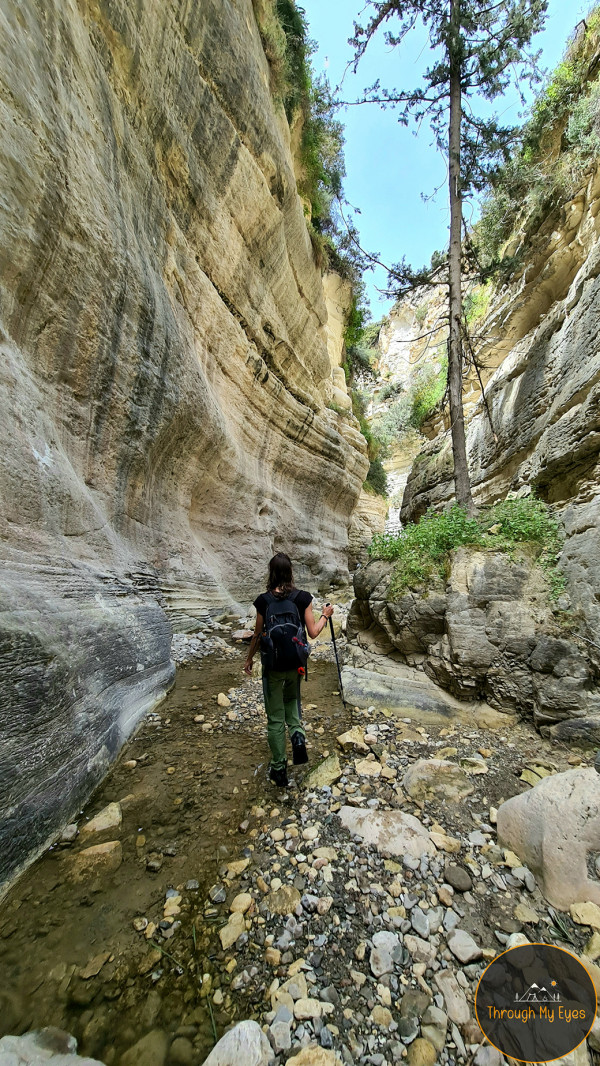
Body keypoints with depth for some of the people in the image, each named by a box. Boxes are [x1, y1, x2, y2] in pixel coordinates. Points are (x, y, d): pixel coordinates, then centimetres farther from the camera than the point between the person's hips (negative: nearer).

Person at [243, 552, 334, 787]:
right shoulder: (303, 597, -12)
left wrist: (249, 659, 12)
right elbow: (313, 632, -8)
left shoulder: (263, 600, -13)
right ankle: (297, 732, 8)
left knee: (275, 717, 15)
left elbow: (258, 634, -4)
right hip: (296, 662, 2)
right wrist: (325, 615, 10)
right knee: (291, 699, 32)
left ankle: (279, 768, 26)